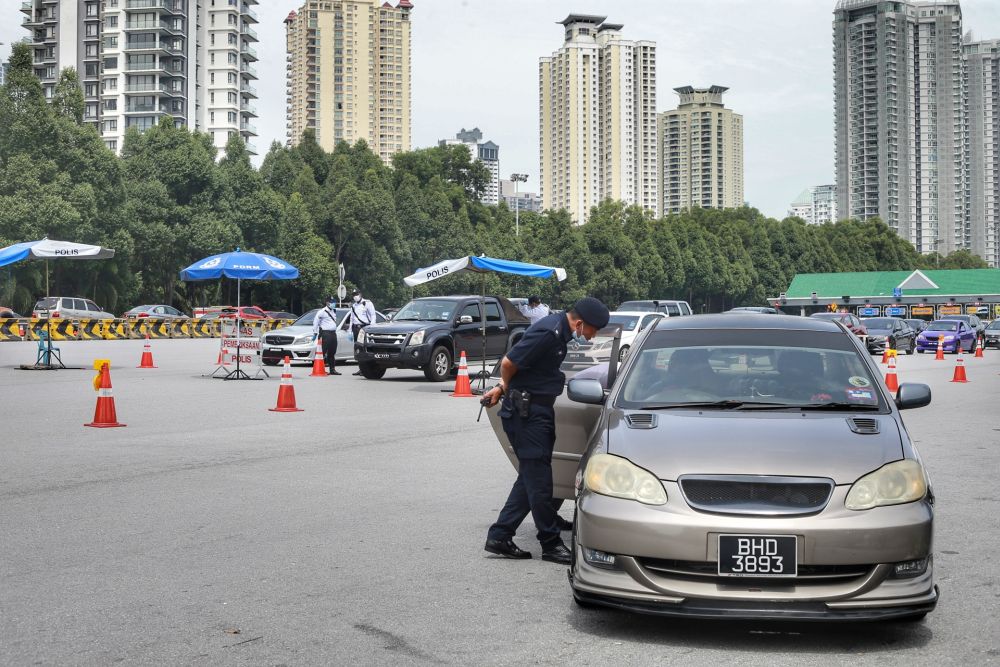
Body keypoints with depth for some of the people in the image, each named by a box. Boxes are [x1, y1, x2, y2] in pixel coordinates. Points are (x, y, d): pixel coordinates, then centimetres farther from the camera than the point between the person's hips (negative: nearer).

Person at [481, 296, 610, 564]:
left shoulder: (559, 329, 9)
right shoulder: (548, 332, -22)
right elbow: (509, 362, -20)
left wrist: (503, 388, 20)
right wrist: (506, 387, 0)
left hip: (539, 410, 10)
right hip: (526, 411, -10)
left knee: (531, 476, 12)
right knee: (538, 479, -3)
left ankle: (499, 537, 15)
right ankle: (551, 544, 5)